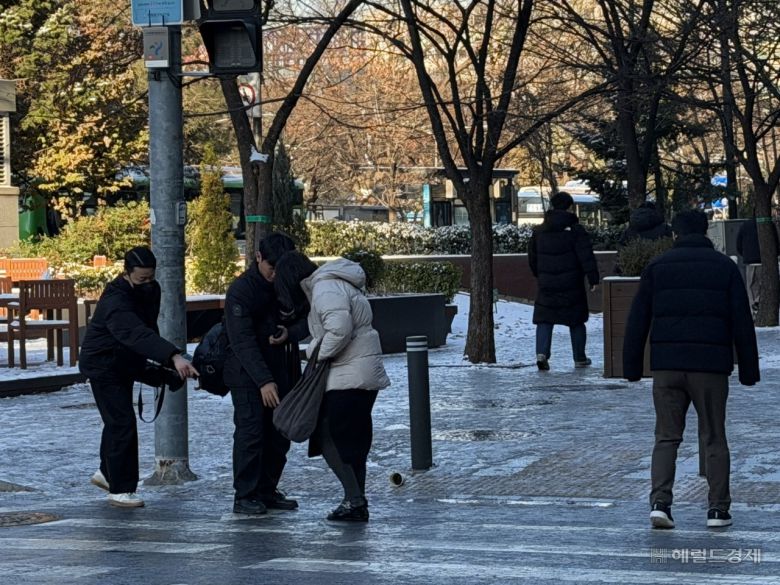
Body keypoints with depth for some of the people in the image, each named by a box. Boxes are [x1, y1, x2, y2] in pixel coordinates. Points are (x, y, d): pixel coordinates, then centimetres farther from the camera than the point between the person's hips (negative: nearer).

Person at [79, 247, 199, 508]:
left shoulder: (150, 290, -4)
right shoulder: (116, 302, -34)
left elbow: (148, 329, 10)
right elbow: (139, 336, -50)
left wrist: (162, 361, 0)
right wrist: (174, 357, -62)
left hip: (124, 366, 9)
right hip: (103, 366, -9)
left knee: (118, 420, 21)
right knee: (123, 424, -13)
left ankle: (106, 472, 39)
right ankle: (120, 490, -7)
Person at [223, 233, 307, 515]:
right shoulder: (240, 291, -15)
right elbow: (243, 342, -21)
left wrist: (290, 334, -17)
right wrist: (264, 381, -29)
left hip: (282, 372, 6)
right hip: (248, 376, -6)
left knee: (279, 434, 8)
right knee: (251, 432, -10)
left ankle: (267, 490, 19)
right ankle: (244, 496, -5)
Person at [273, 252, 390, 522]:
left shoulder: (326, 289, -16)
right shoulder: (330, 284, 17)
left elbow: (340, 329, -27)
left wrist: (320, 355, -14)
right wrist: (314, 349, 5)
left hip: (349, 376, -10)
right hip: (366, 375, 10)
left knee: (329, 438, -6)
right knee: (353, 439, 13)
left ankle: (354, 499, -9)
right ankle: (357, 503, 17)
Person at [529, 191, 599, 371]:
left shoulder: (539, 231, 7)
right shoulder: (575, 229, -7)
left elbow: (532, 257, 17)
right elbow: (586, 256, -13)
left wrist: (539, 275, 30)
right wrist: (593, 279, -11)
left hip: (547, 284, 3)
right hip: (571, 285, -3)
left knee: (544, 319, 4)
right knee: (576, 321, 9)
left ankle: (541, 353, -16)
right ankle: (580, 359, 15)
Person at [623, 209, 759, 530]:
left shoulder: (657, 266, 6)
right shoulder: (725, 267, 5)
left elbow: (637, 321, 5)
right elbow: (742, 322, 4)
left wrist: (632, 367, 10)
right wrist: (749, 370, 8)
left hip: (666, 366, 1)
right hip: (711, 367, -1)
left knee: (666, 437, 6)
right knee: (714, 439, 9)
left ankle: (660, 502, -9)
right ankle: (718, 509, 8)